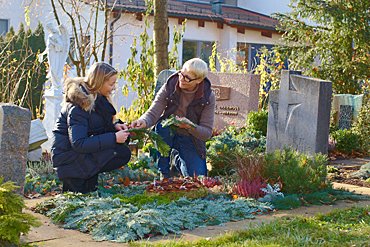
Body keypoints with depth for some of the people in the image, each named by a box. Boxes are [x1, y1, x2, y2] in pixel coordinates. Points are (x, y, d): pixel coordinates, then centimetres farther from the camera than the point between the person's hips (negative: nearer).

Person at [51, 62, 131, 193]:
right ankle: (75, 181, -9)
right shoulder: (78, 105, -23)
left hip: (80, 150, 10)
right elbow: (78, 144, -29)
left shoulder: (95, 97, 5)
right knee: (123, 153, -18)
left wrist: (114, 126, -4)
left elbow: (98, 127, 18)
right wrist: (113, 138, -28)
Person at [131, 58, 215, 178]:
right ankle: (163, 173, -20)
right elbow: (153, 113, -19)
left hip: (190, 139, 1)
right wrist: (143, 121, -43)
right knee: (162, 125, -35)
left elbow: (207, 133, -15)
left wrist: (190, 126, -36)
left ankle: (178, 158, 22)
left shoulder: (208, 97, -15)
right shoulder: (169, 87, -15)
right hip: (167, 133, 0)